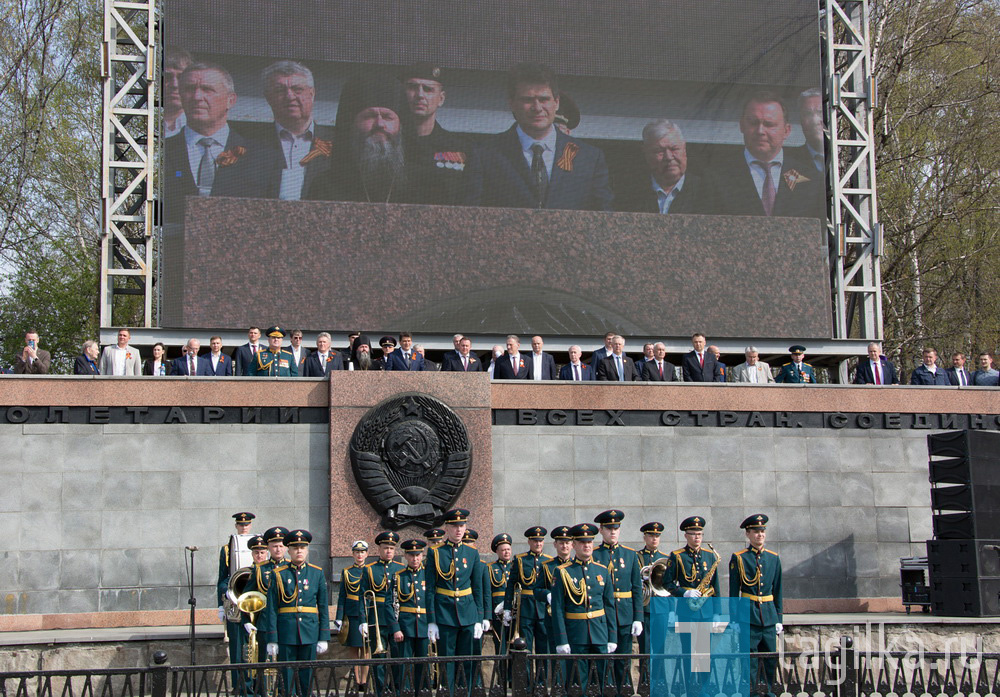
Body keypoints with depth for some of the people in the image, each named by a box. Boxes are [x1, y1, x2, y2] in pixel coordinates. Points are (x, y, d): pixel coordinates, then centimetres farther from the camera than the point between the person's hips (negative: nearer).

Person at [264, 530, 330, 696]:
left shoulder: (317, 573, 7)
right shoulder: (279, 575, 2)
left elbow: (324, 608, 7)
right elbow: (271, 609, 0)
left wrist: (324, 638, 1)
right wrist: (272, 640, -6)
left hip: (310, 633, 1)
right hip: (286, 634, -1)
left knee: (307, 677, 4)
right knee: (287, 677, 2)